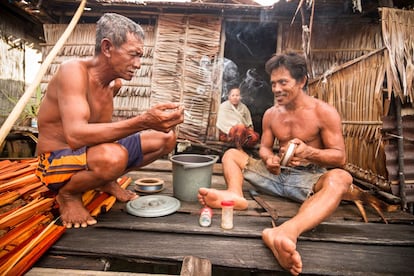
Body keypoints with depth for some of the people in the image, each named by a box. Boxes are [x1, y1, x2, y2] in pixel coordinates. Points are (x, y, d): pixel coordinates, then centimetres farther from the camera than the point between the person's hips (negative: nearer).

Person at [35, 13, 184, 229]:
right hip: (56, 162, -7)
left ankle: (108, 182, 13)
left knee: (166, 137, 1)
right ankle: (68, 195, -6)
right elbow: (75, 136, -36)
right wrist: (143, 122, -43)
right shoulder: (73, 71, -22)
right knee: (113, 156, -41)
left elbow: (101, 130, 7)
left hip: (91, 154, 7)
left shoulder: (115, 83, 1)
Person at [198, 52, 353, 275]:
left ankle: (288, 231, -64)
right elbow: (264, 147, 7)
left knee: (340, 178, -38)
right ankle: (235, 194, -36)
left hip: (309, 178, -4)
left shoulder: (324, 112, -8)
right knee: (231, 154, -3)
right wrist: (269, 159, -19)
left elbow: (340, 157, -9)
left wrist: (309, 152, -30)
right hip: (277, 174, 5)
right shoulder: (271, 114, 5)